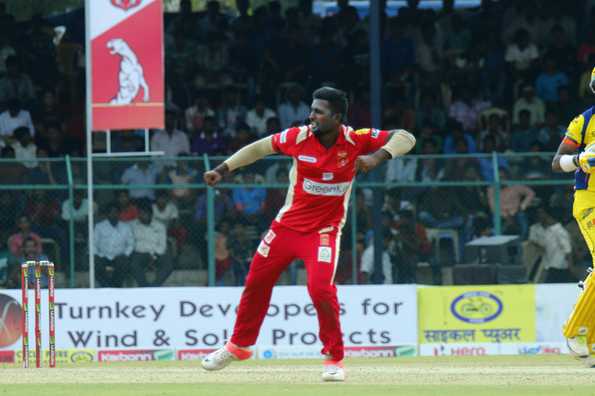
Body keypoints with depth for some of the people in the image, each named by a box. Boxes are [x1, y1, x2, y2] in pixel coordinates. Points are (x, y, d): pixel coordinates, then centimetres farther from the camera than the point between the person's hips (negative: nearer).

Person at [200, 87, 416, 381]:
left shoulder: (355, 141, -16)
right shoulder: (299, 137, -12)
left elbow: (406, 138, -17)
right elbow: (259, 148, 2)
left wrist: (378, 156, -34)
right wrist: (222, 170, -2)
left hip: (324, 230, -3)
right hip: (287, 225, 3)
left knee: (321, 289, -22)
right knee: (256, 282, 14)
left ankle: (334, 358, -3)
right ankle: (239, 346, 37)